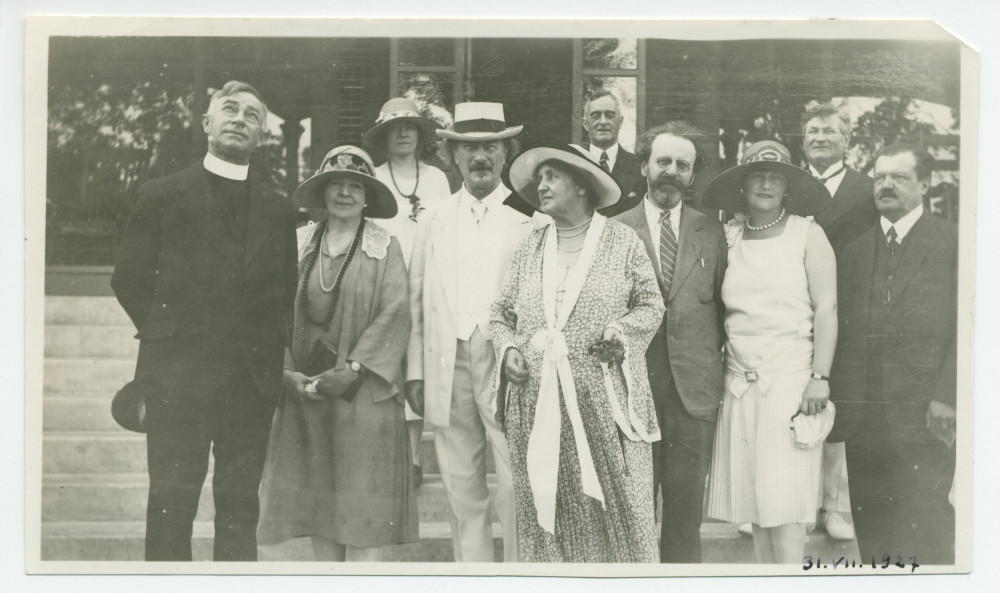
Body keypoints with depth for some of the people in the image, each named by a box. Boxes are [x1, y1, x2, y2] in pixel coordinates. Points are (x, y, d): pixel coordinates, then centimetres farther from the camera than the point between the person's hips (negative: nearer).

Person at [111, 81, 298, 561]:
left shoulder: (278, 210, 13)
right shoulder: (162, 197, 6)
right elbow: (129, 280, 6)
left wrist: (266, 347, 4)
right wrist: (167, 335, 2)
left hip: (253, 377, 2)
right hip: (179, 373, -2)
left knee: (240, 507, 6)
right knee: (171, 504, 0)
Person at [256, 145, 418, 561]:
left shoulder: (385, 248, 1)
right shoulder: (298, 245, 9)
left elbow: (395, 312, -7)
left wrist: (353, 367, -14)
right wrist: (288, 371, -7)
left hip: (363, 391, -3)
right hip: (305, 390, 3)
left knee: (363, 501, -2)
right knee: (316, 494, 8)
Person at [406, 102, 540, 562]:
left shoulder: (532, 219, 2)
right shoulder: (433, 225, 13)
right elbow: (416, 302, 13)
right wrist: (415, 371, 7)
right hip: (449, 366, 4)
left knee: (518, 490, -4)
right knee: (462, 489, 11)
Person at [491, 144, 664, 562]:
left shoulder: (622, 241, 4)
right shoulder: (530, 248, 12)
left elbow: (651, 305, 7)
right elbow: (501, 311, 17)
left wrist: (621, 329, -11)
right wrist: (507, 349, -1)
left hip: (604, 402, -3)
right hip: (536, 403, 3)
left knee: (615, 504, -1)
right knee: (543, 507, 5)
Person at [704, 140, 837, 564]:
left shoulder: (807, 234, 0)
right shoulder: (729, 239, 10)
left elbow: (826, 309, -4)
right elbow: (721, 311, 11)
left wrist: (819, 378, -11)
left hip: (790, 379, -4)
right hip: (740, 382, 4)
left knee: (784, 501, -6)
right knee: (752, 499, 6)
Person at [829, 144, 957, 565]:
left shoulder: (953, 242, 2)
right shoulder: (854, 248, 15)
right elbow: (840, 328, 12)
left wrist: (946, 398, -12)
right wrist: (838, 401, 5)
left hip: (925, 417, -4)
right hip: (863, 417, 4)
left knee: (924, 530, -3)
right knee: (871, 530, 7)